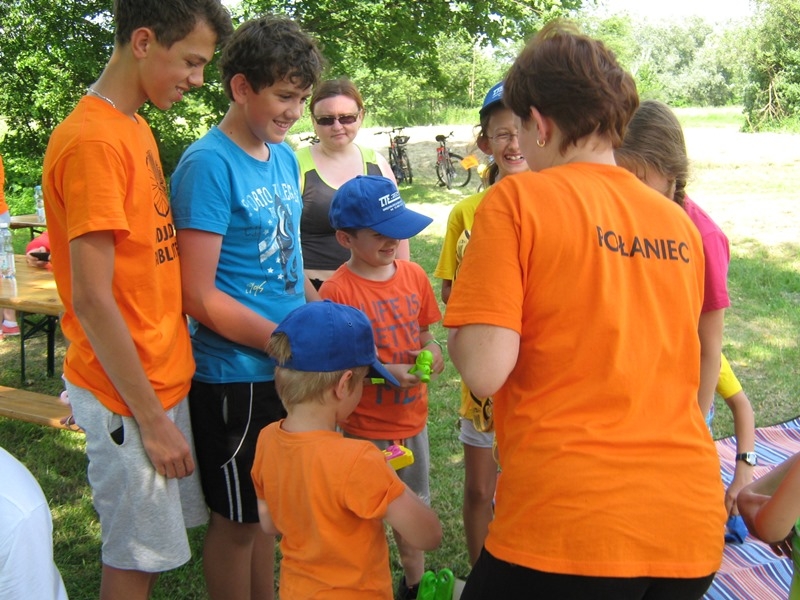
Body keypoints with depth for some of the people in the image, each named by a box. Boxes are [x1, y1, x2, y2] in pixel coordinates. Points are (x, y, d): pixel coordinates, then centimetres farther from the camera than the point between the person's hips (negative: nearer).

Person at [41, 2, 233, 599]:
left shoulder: (135, 129, 9)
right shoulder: (92, 141, -19)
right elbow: (91, 301, -21)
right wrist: (151, 418, -15)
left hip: (165, 376, 8)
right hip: (128, 396, -8)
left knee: (153, 547, 19)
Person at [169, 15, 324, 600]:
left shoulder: (284, 156, 8)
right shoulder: (209, 164, -17)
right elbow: (200, 296, -20)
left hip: (287, 370, 8)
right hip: (236, 375, -7)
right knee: (236, 519, 11)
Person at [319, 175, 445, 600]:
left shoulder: (414, 275, 0)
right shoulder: (336, 290, -17)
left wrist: (432, 353, -11)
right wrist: (387, 372, -25)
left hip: (413, 418, 6)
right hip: (366, 427, -5)